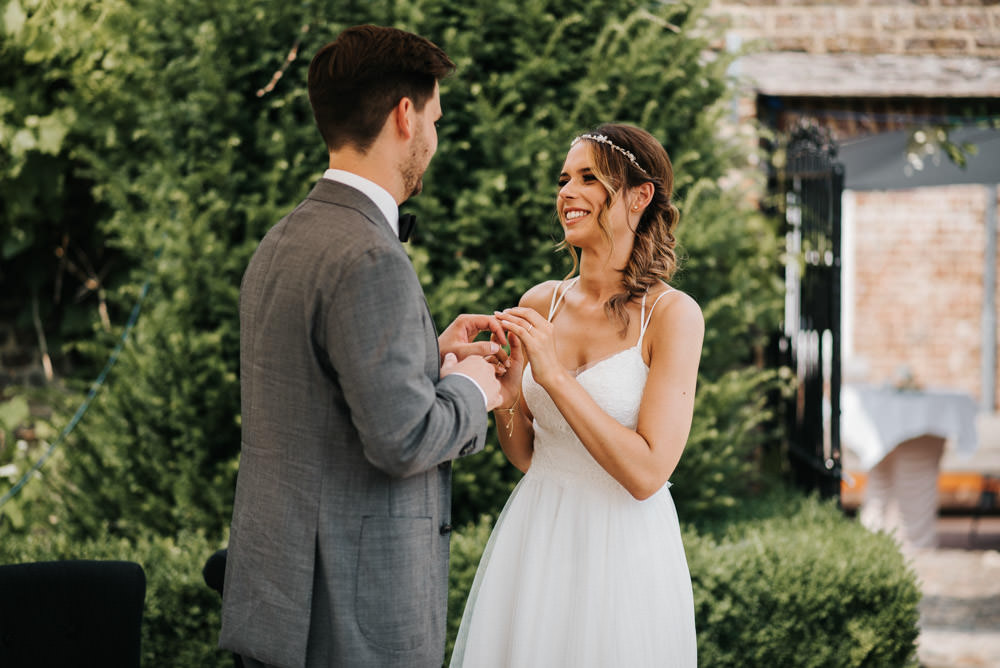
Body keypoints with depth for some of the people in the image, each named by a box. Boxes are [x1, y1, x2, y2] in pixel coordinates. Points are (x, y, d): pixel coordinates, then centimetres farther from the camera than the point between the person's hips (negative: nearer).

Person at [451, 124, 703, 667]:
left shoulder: (672, 315, -12)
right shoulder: (540, 304, 3)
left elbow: (646, 473, -19)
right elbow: (526, 455, 10)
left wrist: (555, 377, -21)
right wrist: (505, 389, -10)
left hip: (622, 554, -4)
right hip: (535, 539, 5)